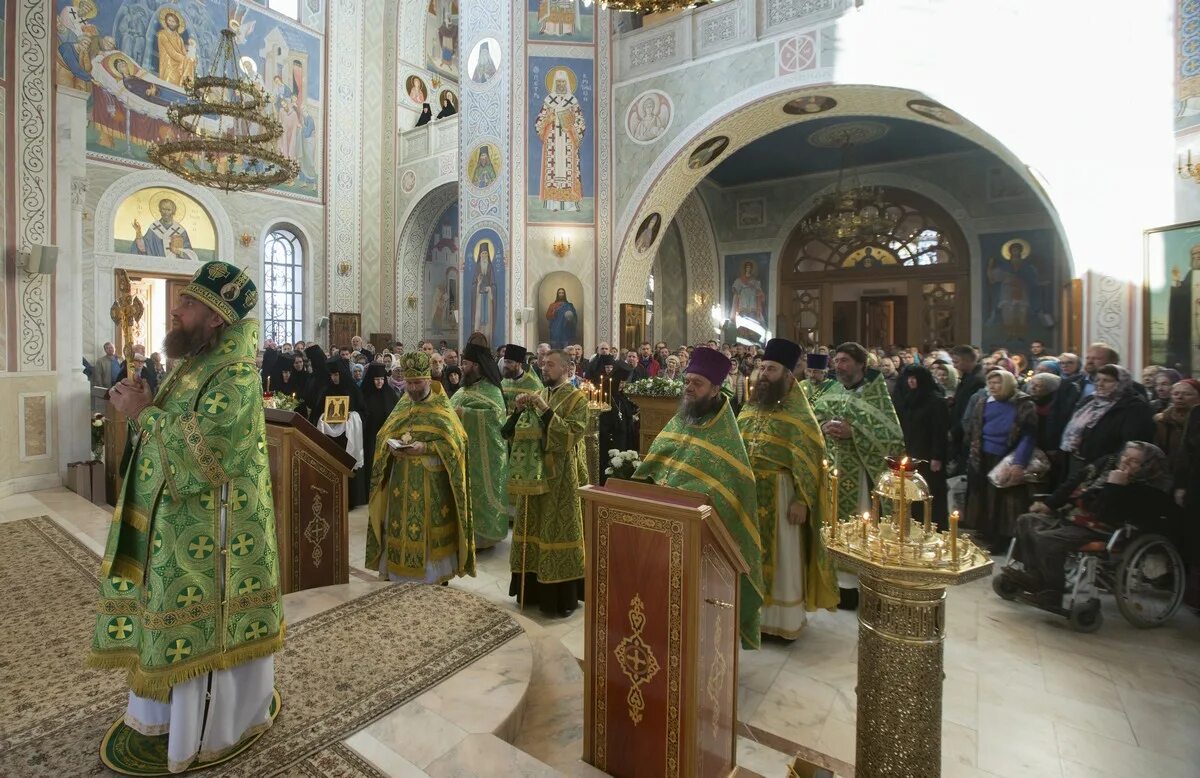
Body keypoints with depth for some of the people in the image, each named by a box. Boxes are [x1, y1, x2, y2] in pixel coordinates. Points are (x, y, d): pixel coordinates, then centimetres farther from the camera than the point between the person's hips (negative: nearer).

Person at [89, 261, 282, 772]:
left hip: (208, 527, -9)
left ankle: (213, 726, 26)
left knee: (204, 625, 5)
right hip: (174, 520, 9)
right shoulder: (194, 362, 11)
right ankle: (166, 706, 41)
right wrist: (142, 404, -2)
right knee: (176, 616, 21)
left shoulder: (236, 372, -19)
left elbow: (202, 444, -27)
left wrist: (144, 412, -16)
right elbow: (170, 427, 16)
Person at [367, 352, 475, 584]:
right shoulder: (401, 406, 12)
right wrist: (391, 447, -10)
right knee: (401, 528, 7)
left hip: (432, 484, -4)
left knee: (431, 531, -1)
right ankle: (401, 573, 21)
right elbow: (383, 436, 12)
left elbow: (456, 441, -11)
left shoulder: (442, 408, -3)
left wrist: (425, 447, -22)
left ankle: (435, 577, 11)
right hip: (402, 482, 5)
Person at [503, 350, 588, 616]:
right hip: (533, 473, 6)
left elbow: (573, 434, -19)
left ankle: (562, 596, 11)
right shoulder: (537, 394, 12)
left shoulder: (576, 398, -6)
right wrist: (518, 410, -8)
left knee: (557, 531, -1)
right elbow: (514, 431, 10)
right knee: (532, 527, 12)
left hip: (560, 477, -6)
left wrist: (546, 411, -22)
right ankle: (534, 588, 26)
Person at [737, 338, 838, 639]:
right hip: (746, 493, 6)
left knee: (781, 558, 6)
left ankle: (783, 619, 22)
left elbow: (809, 460, -13)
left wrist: (801, 500, -18)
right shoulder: (749, 407, 8)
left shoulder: (798, 414, -10)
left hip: (780, 495, -6)